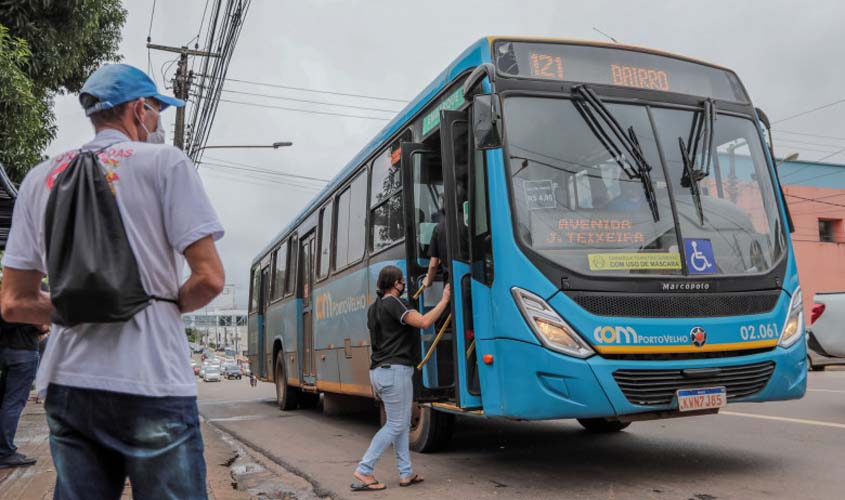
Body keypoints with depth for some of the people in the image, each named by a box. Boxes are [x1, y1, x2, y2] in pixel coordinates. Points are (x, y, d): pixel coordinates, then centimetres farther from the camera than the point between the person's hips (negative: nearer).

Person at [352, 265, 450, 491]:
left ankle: (406, 473, 16)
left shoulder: (374, 307, 16)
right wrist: (444, 300, -14)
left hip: (379, 371, 10)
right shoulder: (393, 303, -13)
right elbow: (424, 322, -23)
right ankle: (364, 471, -2)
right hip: (395, 371, -10)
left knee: (402, 423, 14)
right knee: (395, 425, -3)